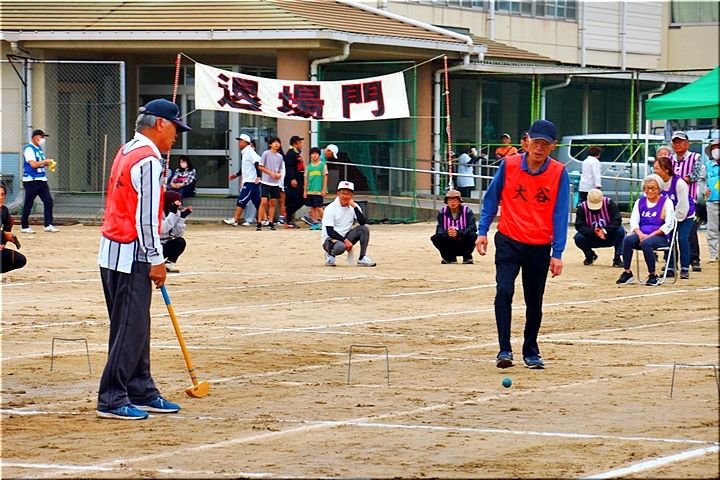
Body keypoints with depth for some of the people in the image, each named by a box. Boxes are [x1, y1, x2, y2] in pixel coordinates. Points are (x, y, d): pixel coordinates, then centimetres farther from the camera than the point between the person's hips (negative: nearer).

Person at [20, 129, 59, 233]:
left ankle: (48, 225, 3)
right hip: (31, 181, -8)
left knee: (48, 201, 0)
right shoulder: (29, 149, -11)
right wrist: (45, 161, -15)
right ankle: (24, 227, 7)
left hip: (42, 180, 8)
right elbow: (33, 164, -22)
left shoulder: (40, 148, 15)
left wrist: (49, 163, 5)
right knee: (28, 204, -1)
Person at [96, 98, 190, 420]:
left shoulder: (126, 152, 16)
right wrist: (156, 259, -16)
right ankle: (112, 400, -7)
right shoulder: (148, 160, -14)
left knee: (135, 327, 14)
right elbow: (146, 216, -18)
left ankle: (141, 392, 19)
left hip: (112, 251, 10)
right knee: (131, 329, -7)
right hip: (131, 255, -10)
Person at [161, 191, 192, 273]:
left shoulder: (176, 212, 1)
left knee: (180, 242, -15)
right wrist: (173, 212, -32)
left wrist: (182, 217, -13)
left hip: (164, 244, 7)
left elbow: (177, 234, -7)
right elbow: (163, 229, -34)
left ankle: (168, 263, -3)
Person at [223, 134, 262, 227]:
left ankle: (234, 220, -7)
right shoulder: (244, 152, 17)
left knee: (241, 201, -8)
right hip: (247, 181, 10)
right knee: (257, 202, 9)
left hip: (251, 182, -10)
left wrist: (258, 176, -28)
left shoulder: (249, 151, -12)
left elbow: (257, 163, -22)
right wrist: (236, 175, 28)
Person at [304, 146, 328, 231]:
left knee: (318, 207, -9)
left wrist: (324, 189, -7)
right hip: (310, 191, 5)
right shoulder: (309, 166, 11)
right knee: (312, 207, 6)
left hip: (319, 191, -5)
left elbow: (325, 177, -2)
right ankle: (315, 223, 12)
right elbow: (306, 179, 13)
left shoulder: (323, 165, 0)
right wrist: (305, 191, 10)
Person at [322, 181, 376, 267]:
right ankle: (330, 255, -3)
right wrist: (345, 240, -28)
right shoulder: (331, 208, -13)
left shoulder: (354, 207, 1)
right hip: (329, 239, -5)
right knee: (341, 246, -39)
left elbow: (363, 223, -15)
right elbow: (330, 231, -19)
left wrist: (354, 206, -20)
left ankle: (362, 259, -14)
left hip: (346, 238, 5)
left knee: (364, 229, -17)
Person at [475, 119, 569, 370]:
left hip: (539, 248, 1)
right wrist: (483, 231, 3)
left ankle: (531, 352, 24)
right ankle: (504, 350, -16)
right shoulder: (508, 165, -4)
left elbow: (560, 215, -4)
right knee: (504, 291, -18)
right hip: (509, 242, -1)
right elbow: (491, 199, 7)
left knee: (534, 302, 8)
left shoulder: (559, 173, -5)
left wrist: (557, 253, -7)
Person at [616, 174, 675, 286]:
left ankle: (653, 275, -24)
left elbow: (669, 224, -6)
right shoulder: (640, 202, 17)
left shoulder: (666, 202, 3)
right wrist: (640, 234, -13)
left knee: (646, 243, -37)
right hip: (641, 234, 4)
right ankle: (626, 272, -25)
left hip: (660, 237, -4)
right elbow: (634, 221, 9)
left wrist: (650, 236, -15)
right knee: (627, 240, -29)